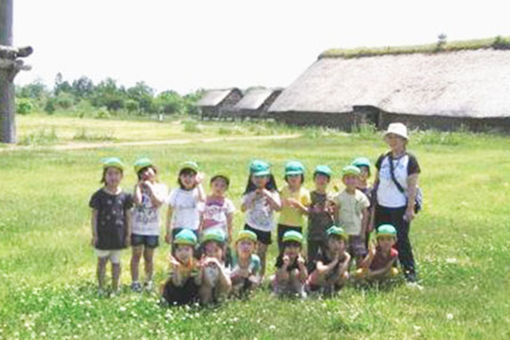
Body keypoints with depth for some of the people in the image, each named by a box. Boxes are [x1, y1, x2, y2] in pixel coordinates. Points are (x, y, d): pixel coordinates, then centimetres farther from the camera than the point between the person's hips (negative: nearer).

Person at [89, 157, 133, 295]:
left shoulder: (125, 196, 0)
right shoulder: (99, 195, -6)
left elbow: (128, 216, 6)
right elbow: (94, 216, -3)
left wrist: (128, 234, 5)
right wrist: (94, 234, -5)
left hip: (118, 235, 2)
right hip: (103, 235, -2)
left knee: (116, 262, 11)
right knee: (102, 261, 9)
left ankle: (115, 288, 22)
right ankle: (100, 288, 21)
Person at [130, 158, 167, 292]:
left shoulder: (161, 187, 1)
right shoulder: (138, 186, -1)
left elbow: (159, 202, -16)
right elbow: (137, 201, -19)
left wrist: (150, 186, -11)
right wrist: (139, 186, -11)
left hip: (152, 228, 1)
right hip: (137, 227, -1)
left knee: (149, 257, 11)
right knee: (136, 255, 5)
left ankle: (148, 281, 23)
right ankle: (134, 282, 13)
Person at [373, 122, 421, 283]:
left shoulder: (410, 160, -5)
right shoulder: (383, 159, 9)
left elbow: (412, 186, -7)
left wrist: (410, 208, -12)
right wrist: (372, 204, 10)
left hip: (400, 208, -5)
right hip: (382, 207, 5)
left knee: (401, 240, -4)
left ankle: (410, 271, 5)